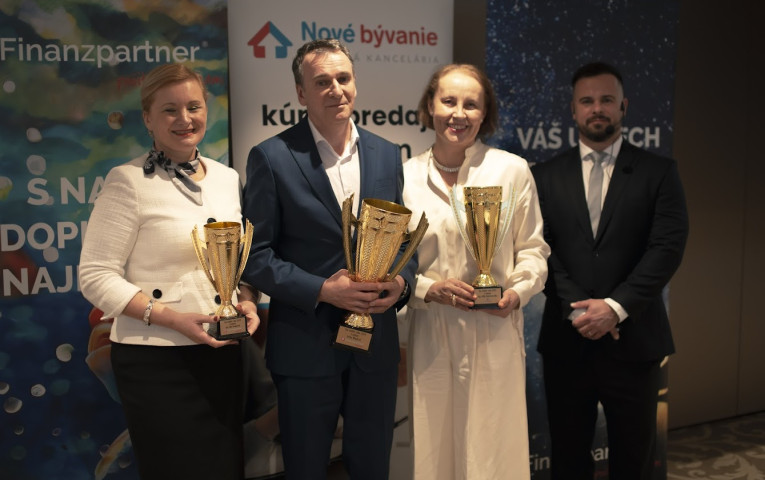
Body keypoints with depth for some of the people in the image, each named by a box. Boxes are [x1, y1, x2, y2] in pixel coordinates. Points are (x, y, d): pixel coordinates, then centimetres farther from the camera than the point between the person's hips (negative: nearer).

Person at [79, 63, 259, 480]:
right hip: (156, 362, -5)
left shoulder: (227, 177, 7)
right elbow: (95, 276, -11)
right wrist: (171, 318, -20)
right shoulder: (128, 181, -9)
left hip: (222, 354, 5)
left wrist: (248, 302, -4)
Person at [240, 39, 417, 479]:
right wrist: (323, 290, -19)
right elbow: (256, 256, -9)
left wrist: (401, 281, -9)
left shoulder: (387, 154, 5)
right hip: (306, 347, -3)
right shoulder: (272, 158, -8)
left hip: (377, 344, 4)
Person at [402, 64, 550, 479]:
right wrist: (428, 289, -11)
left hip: (495, 333, -1)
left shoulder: (513, 170, 0)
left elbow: (533, 249, 5)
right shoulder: (405, 176, 3)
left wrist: (518, 292, -12)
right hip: (430, 338, 1)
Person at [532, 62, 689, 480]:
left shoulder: (659, 172, 3)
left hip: (633, 340, 0)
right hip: (566, 341, 1)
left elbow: (668, 246, -7)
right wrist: (578, 307, -14)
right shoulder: (545, 176, 6)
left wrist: (616, 306, -16)